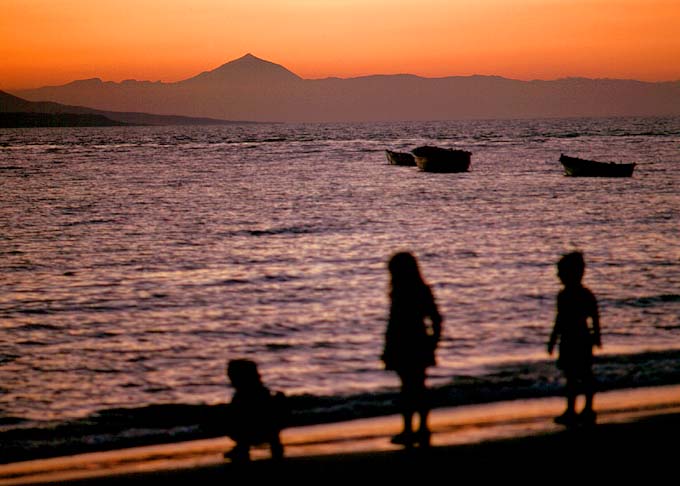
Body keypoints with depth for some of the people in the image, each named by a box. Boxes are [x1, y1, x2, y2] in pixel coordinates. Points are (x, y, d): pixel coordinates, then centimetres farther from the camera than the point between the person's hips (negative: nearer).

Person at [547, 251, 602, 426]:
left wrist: (553, 340, -10)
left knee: (571, 376, -4)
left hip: (570, 340, -8)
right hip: (585, 339, 8)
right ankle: (588, 410, 19)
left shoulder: (564, 295, -14)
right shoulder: (588, 294, 8)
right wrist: (597, 337, 21)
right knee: (586, 375, 12)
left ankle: (571, 412, -3)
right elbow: (596, 319, 12)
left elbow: (560, 320, -15)